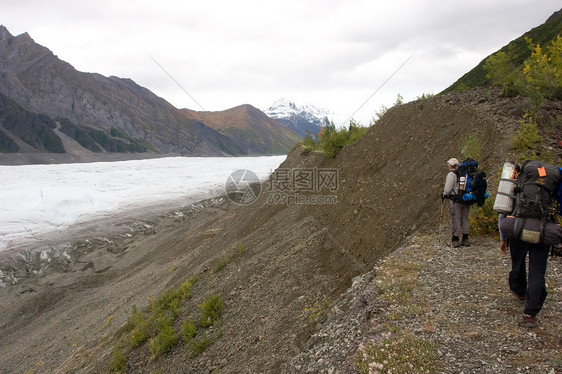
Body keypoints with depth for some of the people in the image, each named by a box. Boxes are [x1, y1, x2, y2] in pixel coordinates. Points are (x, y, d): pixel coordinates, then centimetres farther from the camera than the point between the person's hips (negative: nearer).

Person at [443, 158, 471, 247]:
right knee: (465, 219, 13)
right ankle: (465, 240, 18)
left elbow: (448, 189, -14)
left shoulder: (451, 175, -12)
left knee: (455, 220, 0)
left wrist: (444, 195, 6)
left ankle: (455, 241, 4)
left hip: (456, 201, -6)